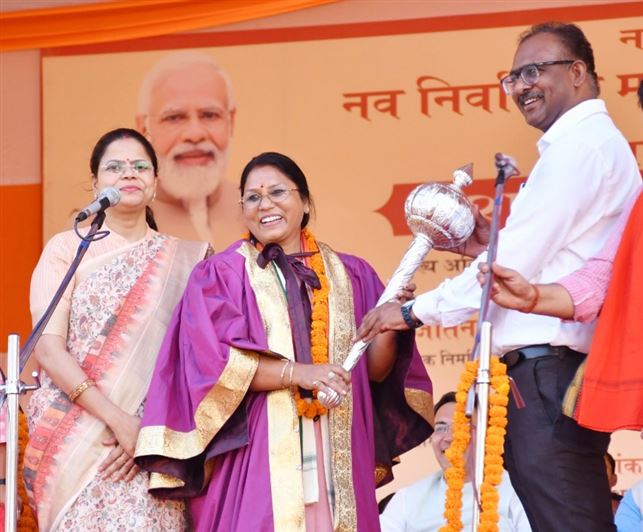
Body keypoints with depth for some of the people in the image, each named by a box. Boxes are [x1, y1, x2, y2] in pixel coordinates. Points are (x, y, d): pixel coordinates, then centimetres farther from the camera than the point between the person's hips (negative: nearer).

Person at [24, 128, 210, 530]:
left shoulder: (184, 262, 11)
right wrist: (117, 419, -13)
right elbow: (48, 348, -3)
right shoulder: (67, 249, 6)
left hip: (154, 446, 1)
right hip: (74, 444, -1)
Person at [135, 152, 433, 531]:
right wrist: (298, 373, -18)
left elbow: (377, 369, 10)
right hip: (257, 457, -3)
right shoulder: (219, 275, 5)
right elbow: (212, 359, -8)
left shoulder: (350, 275, 14)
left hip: (337, 457, 3)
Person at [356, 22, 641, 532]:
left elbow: (515, 263, -14)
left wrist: (414, 311, -6)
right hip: (558, 369, 11)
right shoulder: (596, 143, 23)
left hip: (551, 370, -11)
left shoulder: (580, 145, -9)